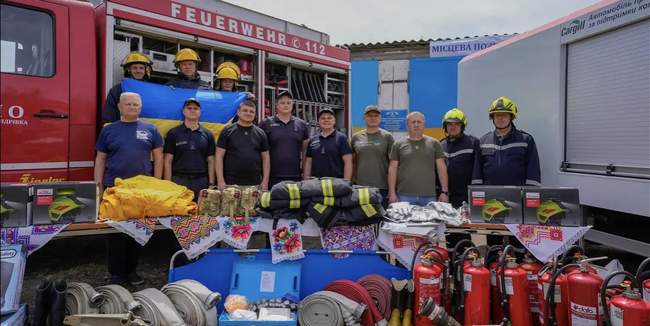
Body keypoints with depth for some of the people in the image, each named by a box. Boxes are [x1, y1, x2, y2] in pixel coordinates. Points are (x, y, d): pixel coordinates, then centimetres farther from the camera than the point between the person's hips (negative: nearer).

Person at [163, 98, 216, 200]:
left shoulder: (207, 134, 9)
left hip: (201, 181, 2)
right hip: (179, 180, -2)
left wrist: (211, 183, 3)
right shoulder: (173, 133, 4)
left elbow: (210, 161, 10)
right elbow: (168, 161, 3)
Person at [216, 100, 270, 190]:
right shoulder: (227, 131, 3)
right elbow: (219, 157, 0)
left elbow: (265, 158, 10)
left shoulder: (260, 133, 10)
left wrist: (265, 181, 2)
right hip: (231, 183, -2)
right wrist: (220, 181, -8)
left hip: (255, 184, 2)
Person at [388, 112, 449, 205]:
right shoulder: (399, 145, 7)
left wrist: (444, 192, 2)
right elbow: (392, 170, 6)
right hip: (405, 196, -1)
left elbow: (441, 168, 8)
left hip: (429, 196, 1)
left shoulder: (434, 144, 10)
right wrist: (392, 193, -1)